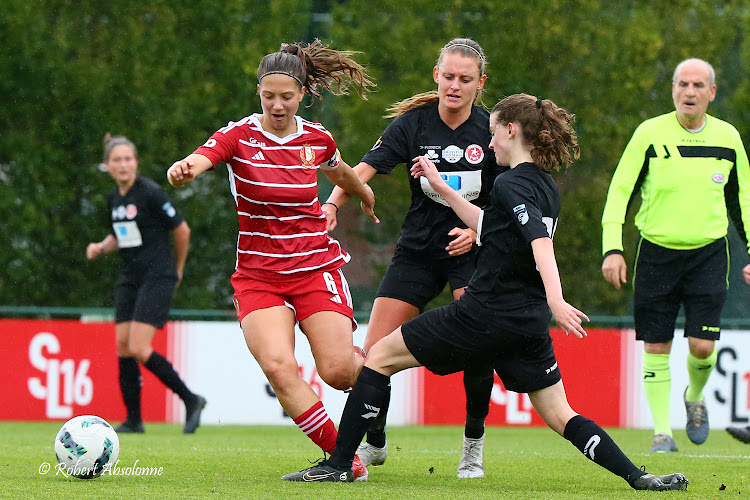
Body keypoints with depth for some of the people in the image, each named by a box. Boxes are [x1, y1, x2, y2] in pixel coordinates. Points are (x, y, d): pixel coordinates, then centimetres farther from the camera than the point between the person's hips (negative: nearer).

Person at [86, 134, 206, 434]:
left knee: (139, 349, -15)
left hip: (158, 277, -7)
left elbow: (182, 230, -6)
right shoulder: (114, 199, 9)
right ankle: (133, 419, 8)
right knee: (123, 347, 0)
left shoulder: (150, 193, -13)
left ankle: (190, 400, -2)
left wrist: (177, 270, 5)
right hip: (130, 280, 7)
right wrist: (100, 247, 2)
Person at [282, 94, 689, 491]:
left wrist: (556, 300, -40)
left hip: (483, 315, -8)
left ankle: (339, 463, 3)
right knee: (560, 417, 9)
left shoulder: (511, 184, -11)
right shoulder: (545, 187, 14)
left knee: (380, 356, 6)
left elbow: (540, 242, -27)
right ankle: (638, 477, -8)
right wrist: (442, 188, 32)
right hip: (529, 322, 8)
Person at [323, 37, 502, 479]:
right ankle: (374, 443, 20)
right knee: (376, 352, -4)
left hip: (473, 249, -1)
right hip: (419, 247, 1)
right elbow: (367, 168, -20)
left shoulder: (491, 132, -8)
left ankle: (474, 444, 3)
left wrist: (477, 229, -19)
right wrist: (333, 202, -37)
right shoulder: (413, 123, -8)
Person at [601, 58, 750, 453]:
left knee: (702, 346, -8)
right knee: (656, 347, -1)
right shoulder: (650, 133, -3)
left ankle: (695, 397, 24)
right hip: (657, 253, -1)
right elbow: (619, 191, -1)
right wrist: (612, 248, -9)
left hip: (708, 254, 1)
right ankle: (661, 432, 9)